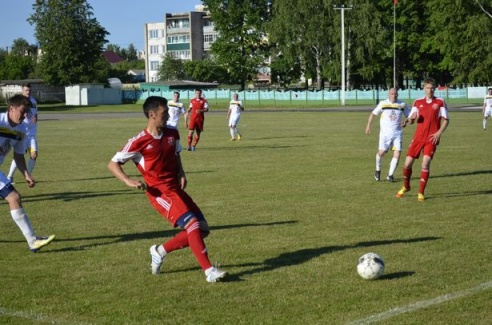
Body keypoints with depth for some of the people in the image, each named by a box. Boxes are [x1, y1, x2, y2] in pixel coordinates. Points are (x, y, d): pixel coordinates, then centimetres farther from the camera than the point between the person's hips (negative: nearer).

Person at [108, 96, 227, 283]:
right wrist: (128, 181, -22)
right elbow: (113, 164, -8)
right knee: (192, 224, -21)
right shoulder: (139, 142, -13)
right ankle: (209, 271, -17)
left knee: (202, 229, 4)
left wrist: (181, 173, 6)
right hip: (160, 192, -8)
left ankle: (160, 251, 18)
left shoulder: (172, 134, 5)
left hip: (176, 189, 8)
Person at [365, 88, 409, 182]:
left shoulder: (402, 105, 5)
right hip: (385, 133, -1)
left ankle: (390, 175, 5)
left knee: (397, 154, -9)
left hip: (397, 133, 1)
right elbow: (373, 114, 9)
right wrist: (368, 125, 0)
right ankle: (378, 170, 22)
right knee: (381, 152, -8)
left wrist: (405, 122, -7)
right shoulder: (383, 103, 2)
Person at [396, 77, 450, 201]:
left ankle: (421, 192, -4)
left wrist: (439, 133, -13)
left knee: (425, 163, -16)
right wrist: (411, 118, -17)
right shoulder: (418, 102, 8)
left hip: (432, 138, -3)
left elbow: (446, 120, 1)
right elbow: (411, 120, 8)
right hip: (418, 137, 3)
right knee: (407, 163, 0)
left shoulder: (440, 102, 0)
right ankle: (406, 187, 26)